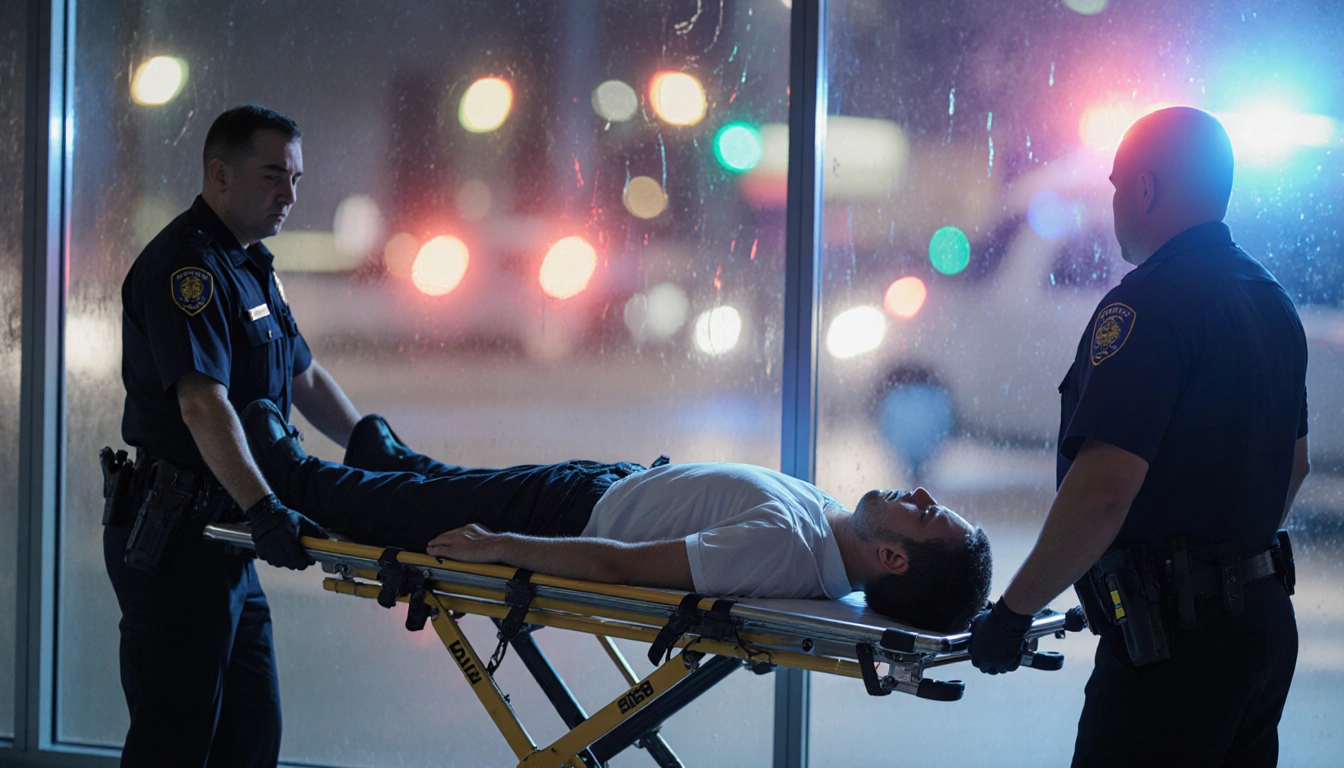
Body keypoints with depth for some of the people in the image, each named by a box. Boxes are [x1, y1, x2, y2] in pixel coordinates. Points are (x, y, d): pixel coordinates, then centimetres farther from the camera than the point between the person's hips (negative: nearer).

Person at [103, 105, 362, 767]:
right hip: (175, 537, -10)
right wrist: (263, 508, -38)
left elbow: (305, 379, 27)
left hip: (225, 537, 10)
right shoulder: (187, 265, -16)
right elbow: (203, 402, -28)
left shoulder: (251, 266, 18)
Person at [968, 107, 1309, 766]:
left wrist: (1011, 612, -16)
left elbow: (1105, 488, -24)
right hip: (1265, 611, 10)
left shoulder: (1149, 304, -16)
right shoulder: (1272, 303, 14)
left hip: (1177, 637, -10)